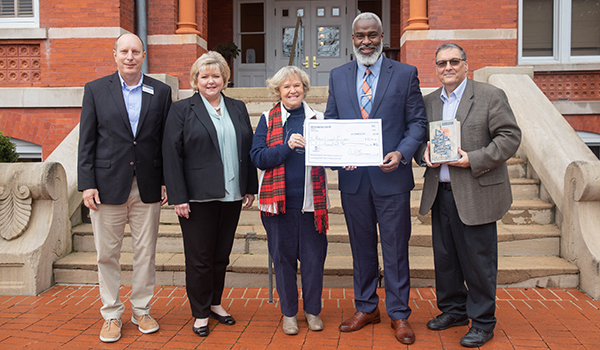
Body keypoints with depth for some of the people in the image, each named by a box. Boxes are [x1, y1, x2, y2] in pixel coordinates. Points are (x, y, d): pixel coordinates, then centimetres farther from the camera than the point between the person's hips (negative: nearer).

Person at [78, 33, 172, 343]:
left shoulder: (161, 92, 6)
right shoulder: (95, 89, 4)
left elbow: (166, 140, 7)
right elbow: (86, 140, 1)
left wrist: (166, 181, 1)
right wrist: (87, 184, -5)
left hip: (147, 186, 1)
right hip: (108, 185, -1)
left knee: (145, 253, 8)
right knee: (107, 254, 7)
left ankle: (141, 311, 25)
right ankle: (111, 315, 23)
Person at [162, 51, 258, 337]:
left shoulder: (238, 109, 12)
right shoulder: (182, 110, -1)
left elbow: (248, 149, 13)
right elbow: (172, 155, -7)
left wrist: (250, 188, 8)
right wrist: (178, 197, -13)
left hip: (231, 196, 4)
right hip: (198, 197, -4)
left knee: (222, 254, 14)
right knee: (199, 257, 4)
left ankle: (215, 303, 31)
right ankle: (200, 313, 20)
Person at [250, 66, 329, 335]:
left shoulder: (317, 118, 9)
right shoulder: (268, 120, 4)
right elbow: (258, 157, -6)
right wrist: (287, 146, -18)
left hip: (311, 200, 1)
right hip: (279, 200, -1)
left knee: (314, 256, 7)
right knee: (283, 257, 8)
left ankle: (312, 310, 27)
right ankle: (289, 312, 25)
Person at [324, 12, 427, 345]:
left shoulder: (405, 74, 2)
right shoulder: (338, 76, 9)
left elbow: (417, 122, 0)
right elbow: (330, 122, 11)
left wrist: (402, 154, -17)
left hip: (391, 176, -2)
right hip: (353, 177, 3)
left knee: (395, 248, 5)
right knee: (361, 247, 14)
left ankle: (399, 314, 21)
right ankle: (366, 308, 30)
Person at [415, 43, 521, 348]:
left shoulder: (490, 96, -2)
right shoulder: (428, 102, 12)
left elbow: (510, 136, -7)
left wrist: (473, 160, -18)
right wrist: (424, 154, -6)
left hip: (476, 194, -5)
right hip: (440, 194, 5)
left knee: (478, 260, 2)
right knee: (444, 256, 14)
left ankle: (482, 322, 19)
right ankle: (453, 309, 33)